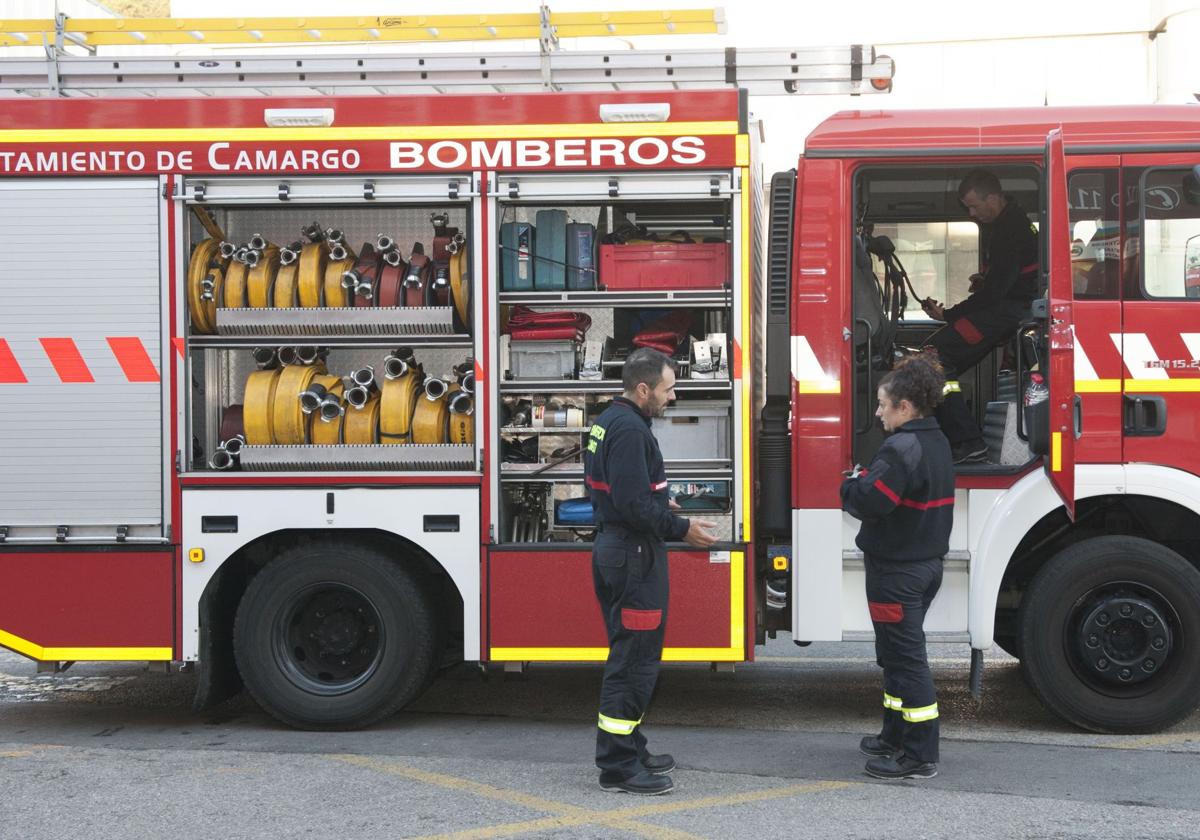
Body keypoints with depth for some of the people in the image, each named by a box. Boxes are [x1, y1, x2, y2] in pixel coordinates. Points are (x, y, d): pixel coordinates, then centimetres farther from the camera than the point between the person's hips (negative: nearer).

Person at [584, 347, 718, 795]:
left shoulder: (607, 421, 13)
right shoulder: (630, 430, -19)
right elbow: (635, 506, -24)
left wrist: (662, 506, 17)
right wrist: (682, 529, -14)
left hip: (612, 550, 11)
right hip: (635, 555, -11)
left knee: (631, 656, 17)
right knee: (634, 661, -6)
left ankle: (628, 750, 25)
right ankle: (619, 767, -2)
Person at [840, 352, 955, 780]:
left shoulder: (902, 448, -21)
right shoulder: (937, 443, 11)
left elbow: (870, 501, -28)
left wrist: (853, 484, -7)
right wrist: (865, 483, 9)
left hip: (896, 569, -10)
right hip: (927, 563, 10)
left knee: (905, 657, -5)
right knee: (899, 653, 20)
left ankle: (920, 756, -1)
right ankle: (895, 738, 31)